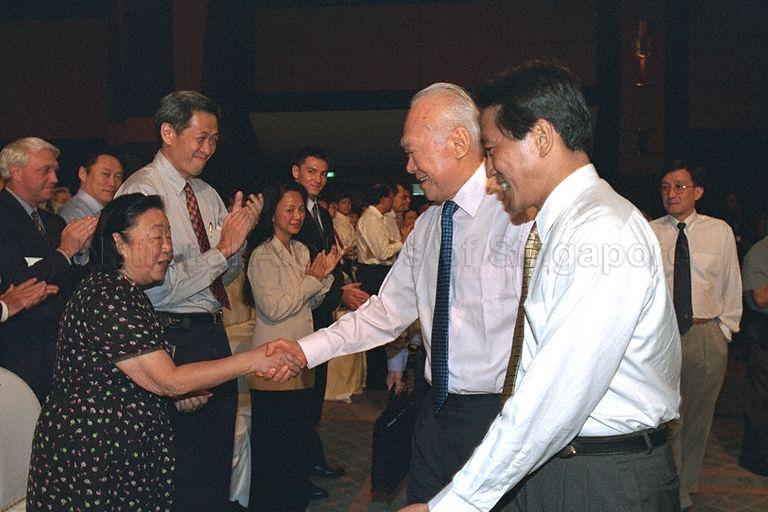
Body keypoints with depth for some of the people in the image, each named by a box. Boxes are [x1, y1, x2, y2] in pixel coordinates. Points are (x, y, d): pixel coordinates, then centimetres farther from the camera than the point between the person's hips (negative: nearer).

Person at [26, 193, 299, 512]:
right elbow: (168, 379, -24)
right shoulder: (104, 299, -21)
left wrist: (176, 395, 5)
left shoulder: (128, 294, 11)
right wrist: (255, 359, -23)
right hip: (87, 459, -10)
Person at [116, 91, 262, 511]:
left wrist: (239, 234, -4)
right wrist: (223, 248, -17)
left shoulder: (207, 194, 11)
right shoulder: (141, 192, -13)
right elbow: (156, 285, -21)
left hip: (214, 335, 8)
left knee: (218, 457, 18)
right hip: (173, 338, -8)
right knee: (185, 459, 2)